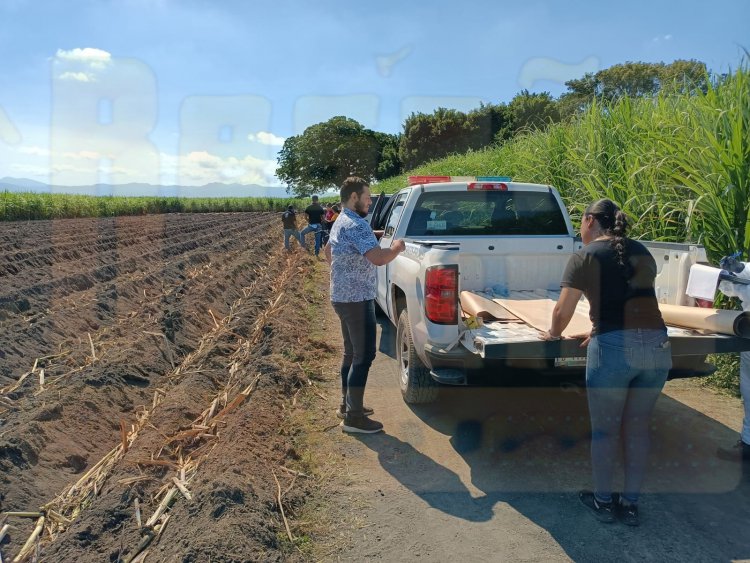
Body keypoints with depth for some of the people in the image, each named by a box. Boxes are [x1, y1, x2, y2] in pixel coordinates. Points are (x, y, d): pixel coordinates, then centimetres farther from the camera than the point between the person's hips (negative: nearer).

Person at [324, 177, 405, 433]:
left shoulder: (340, 223, 14)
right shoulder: (356, 225, -20)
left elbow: (327, 250, 30)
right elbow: (378, 258, -29)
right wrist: (397, 248, -11)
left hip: (343, 297, 11)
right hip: (357, 299, -10)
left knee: (352, 352, 18)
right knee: (364, 355, -5)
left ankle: (347, 404, 28)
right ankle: (354, 417, 0)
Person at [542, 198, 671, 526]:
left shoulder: (585, 257, 1)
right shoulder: (642, 253, 17)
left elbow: (562, 311, -1)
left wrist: (554, 334, 19)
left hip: (613, 347, -5)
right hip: (657, 345, 5)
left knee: (604, 429, 12)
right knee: (637, 428, 18)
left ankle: (603, 502, 26)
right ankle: (630, 504, 28)